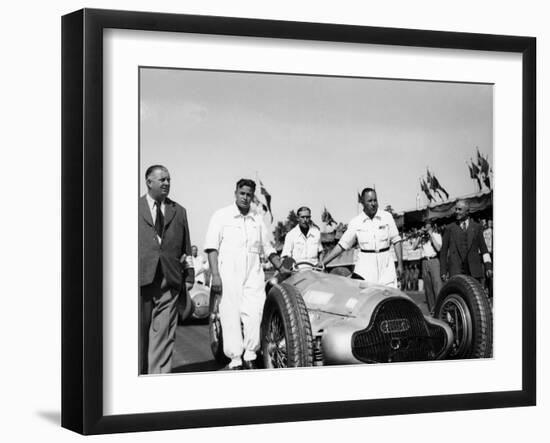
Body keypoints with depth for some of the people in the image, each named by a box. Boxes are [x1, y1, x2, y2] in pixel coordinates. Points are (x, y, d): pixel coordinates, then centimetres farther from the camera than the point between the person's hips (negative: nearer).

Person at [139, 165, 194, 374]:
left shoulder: (179, 212, 15)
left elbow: (186, 247, 16)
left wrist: (189, 277, 9)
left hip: (169, 280, 2)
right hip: (141, 278, -2)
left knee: (164, 333, -3)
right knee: (139, 330, 3)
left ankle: (159, 375, -2)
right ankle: (140, 372, 15)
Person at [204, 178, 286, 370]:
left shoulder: (257, 220, 16)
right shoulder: (221, 216, 3)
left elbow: (267, 248, 24)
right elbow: (212, 247, -2)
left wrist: (281, 268, 17)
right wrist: (215, 275, -10)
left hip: (253, 275, 3)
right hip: (228, 275, -3)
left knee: (253, 315, -10)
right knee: (231, 316, -4)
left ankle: (250, 356, -1)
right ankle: (235, 360, 0)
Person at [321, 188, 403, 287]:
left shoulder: (387, 217, 3)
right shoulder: (355, 222, 2)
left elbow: (396, 241, 7)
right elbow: (342, 245, 5)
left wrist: (400, 264, 1)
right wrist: (322, 263, 0)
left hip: (385, 264, 1)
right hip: (365, 265, -1)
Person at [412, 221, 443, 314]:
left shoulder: (437, 235, 6)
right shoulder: (422, 237, 14)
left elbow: (438, 248, -8)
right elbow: (414, 247, 5)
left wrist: (431, 236, -10)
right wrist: (420, 236, -2)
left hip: (434, 260, -4)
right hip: (425, 262, 4)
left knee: (437, 283, -15)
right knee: (427, 286, 3)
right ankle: (432, 309, 8)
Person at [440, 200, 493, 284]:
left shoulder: (476, 227, 14)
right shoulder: (450, 228, 12)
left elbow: (483, 248, 11)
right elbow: (443, 251, 11)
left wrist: (488, 266, -1)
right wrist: (443, 271, 5)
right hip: (455, 272, -1)